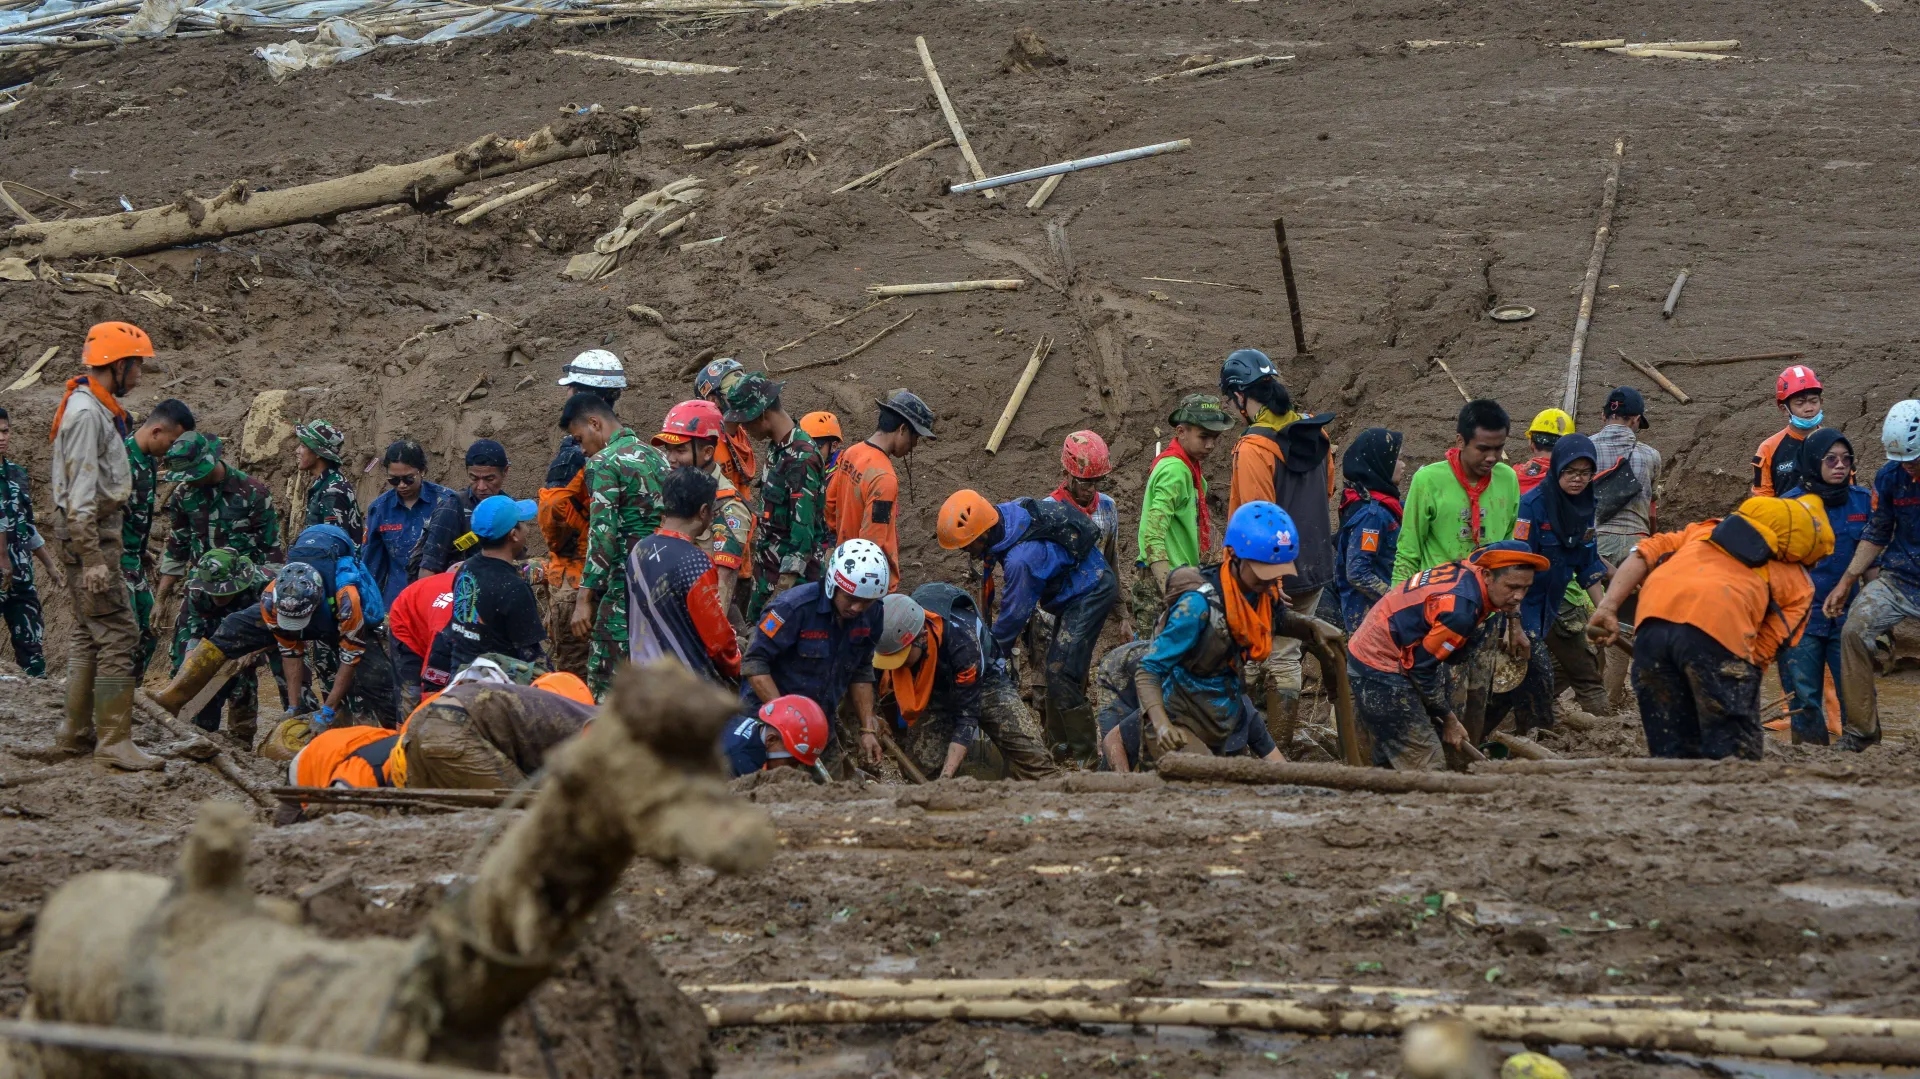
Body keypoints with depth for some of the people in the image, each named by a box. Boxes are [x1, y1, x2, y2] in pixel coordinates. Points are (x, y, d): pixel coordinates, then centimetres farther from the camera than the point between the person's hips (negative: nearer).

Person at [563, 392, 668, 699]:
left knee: (605, 681, -5)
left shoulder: (603, 462, -7)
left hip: (626, 585, -8)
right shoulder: (657, 458, 18)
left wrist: (585, 598, -15)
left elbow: (603, 535, -15)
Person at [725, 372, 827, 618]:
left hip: (790, 574, -10)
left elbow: (804, 529, -24)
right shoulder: (776, 448, 8)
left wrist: (784, 588, -25)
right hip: (767, 567, 10)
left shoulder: (801, 458, -22)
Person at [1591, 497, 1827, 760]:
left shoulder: (1708, 528, 37)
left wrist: (1608, 606, 14)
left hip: (1652, 620, 4)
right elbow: (1762, 653, 13)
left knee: (1672, 752, 12)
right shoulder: (1800, 583, 25)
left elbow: (1645, 553, 22)